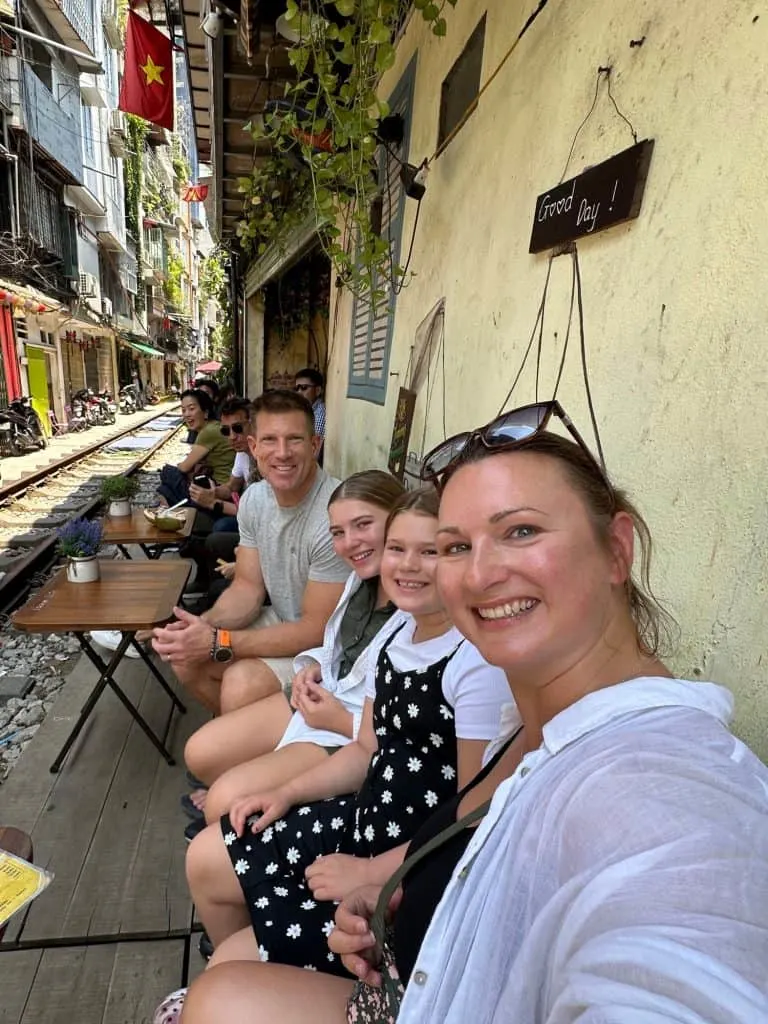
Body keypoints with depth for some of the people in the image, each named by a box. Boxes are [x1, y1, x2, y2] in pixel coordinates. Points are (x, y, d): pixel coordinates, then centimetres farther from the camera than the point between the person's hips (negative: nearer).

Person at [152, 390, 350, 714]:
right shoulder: (254, 498, -5)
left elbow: (318, 630, -25)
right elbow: (248, 587, 2)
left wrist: (218, 642, -25)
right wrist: (204, 625, -19)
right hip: (281, 622, 7)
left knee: (244, 682, -26)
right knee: (185, 656, 1)